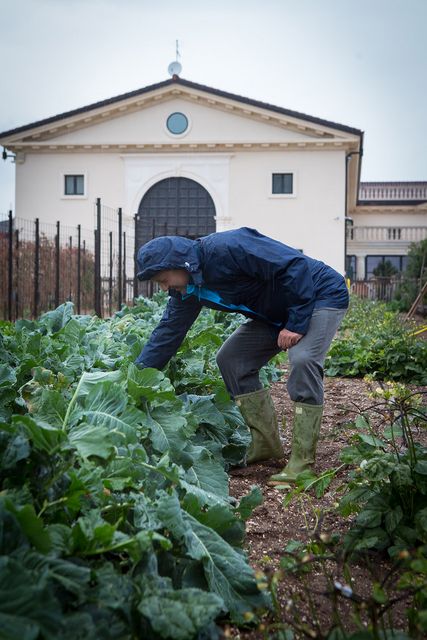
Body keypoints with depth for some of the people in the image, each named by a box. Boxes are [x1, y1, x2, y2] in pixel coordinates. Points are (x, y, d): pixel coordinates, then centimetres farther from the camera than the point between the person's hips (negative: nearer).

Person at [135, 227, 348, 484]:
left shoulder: (226, 248, -30)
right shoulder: (187, 290, -2)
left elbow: (293, 266, -31)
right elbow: (167, 333, 4)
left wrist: (296, 323, -27)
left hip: (321, 295, -9)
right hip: (276, 313, 9)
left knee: (303, 359, -30)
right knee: (231, 359, 2)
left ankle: (302, 460, -23)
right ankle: (266, 443, 6)